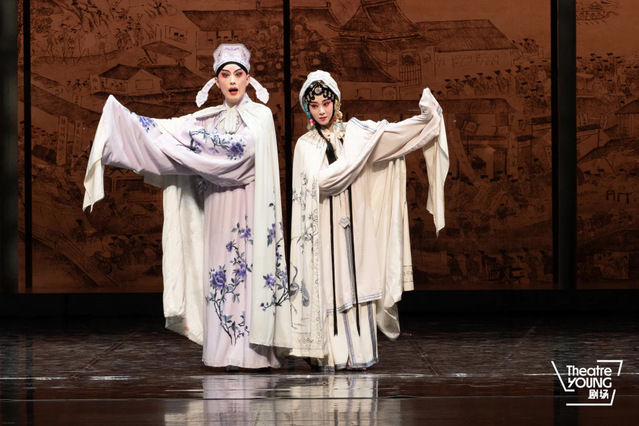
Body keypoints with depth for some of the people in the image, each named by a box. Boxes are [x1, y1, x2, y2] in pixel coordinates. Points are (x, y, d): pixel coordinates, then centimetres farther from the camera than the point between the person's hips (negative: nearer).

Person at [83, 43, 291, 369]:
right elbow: (168, 130, 7)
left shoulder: (259, 115, 1)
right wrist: (121, 116, -3)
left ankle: (258, 351, -8)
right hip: (217, 210, 5)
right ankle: (230, 351, 2)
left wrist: (190, 135, -13)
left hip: (248, 207, -5)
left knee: (252, 269, -9)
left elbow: (241, 147, -15)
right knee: (222, 274, 0)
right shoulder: (209, 118, 15)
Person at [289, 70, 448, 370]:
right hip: (324, 227, -2)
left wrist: (426, 118, -17)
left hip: (355, 224, 2)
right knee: (326, 287, -4)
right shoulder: (306, 145, 2)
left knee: (355, 285, 1)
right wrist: (358, 152, -13)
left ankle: (357, 353, 5)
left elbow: (395, 134, -2)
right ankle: (327, 354, 1)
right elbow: (321, 181, -13)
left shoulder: (354, 132, 8)